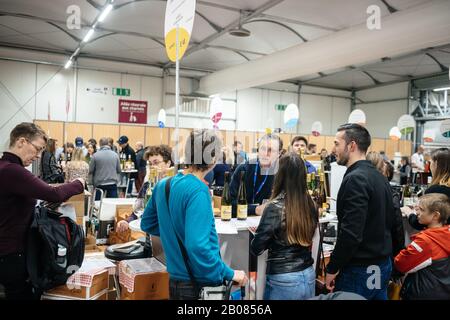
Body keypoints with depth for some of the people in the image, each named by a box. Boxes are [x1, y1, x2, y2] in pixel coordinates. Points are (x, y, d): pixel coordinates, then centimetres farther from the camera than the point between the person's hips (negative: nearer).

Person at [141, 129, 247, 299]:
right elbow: (197, 246, -32)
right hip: (200, 284, -7)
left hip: (176, 279, 8)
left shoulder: (163, 185, 2)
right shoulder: (198, 191, -23)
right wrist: (229, 273, -22)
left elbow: (147, 224, 14)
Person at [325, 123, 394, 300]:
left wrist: (332, 268, -15)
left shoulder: (355, 179, -20)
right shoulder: (379, 176, 8)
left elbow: (351, 233, -25)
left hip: (359, 269, -9)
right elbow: (391, 221, 16)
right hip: (383, 265, 9)